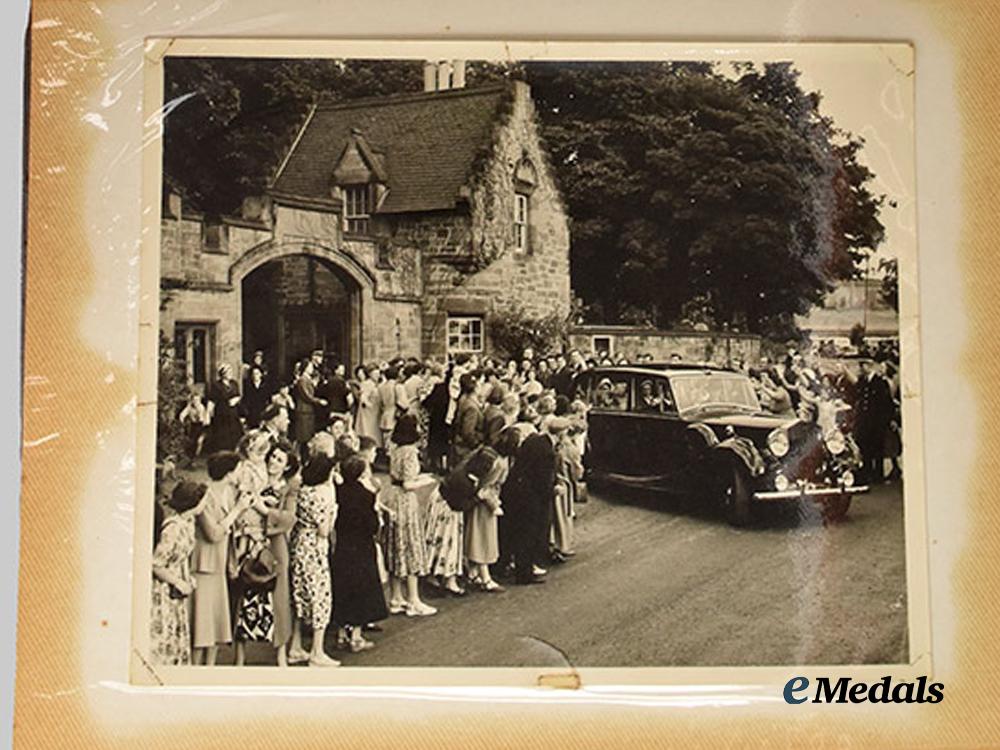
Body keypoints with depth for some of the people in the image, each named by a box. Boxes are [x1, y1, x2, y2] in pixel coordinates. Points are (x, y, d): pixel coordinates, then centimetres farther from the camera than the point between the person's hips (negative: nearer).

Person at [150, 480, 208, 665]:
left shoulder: (188, 522, 3)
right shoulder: (173, 527, -24)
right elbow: (156, 565, -22)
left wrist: (188, 578, 6)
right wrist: (178, 582, -13)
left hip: (178, 594, 9)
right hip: (164, 592, -9)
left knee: (179, 642, 14)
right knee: (161, 641, -2)